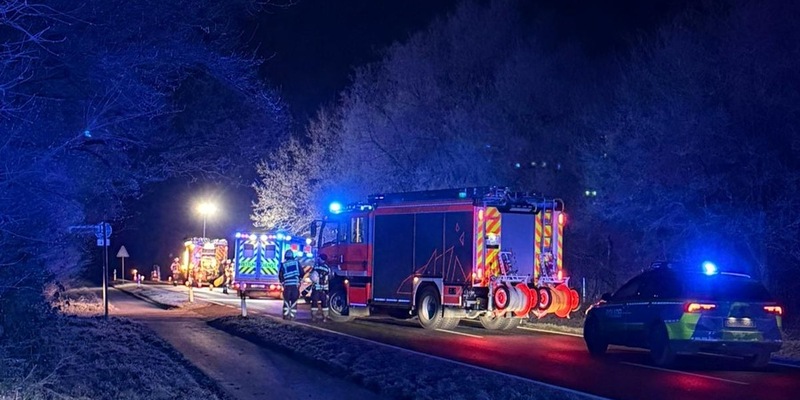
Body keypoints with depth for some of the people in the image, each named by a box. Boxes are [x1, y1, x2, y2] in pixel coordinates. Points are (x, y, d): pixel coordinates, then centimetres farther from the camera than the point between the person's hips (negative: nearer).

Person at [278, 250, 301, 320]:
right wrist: (299, 280, 24)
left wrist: (283, 282, 18)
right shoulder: (297, 263, 7)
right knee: (294, 300, 4)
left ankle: (285, 315, 5)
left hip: (287, 285, 0)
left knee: (286, 300, 10)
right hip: (296, 284, 0)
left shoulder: (282, 265, 4)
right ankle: (292, 316, 0)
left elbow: (280, 276, 3)